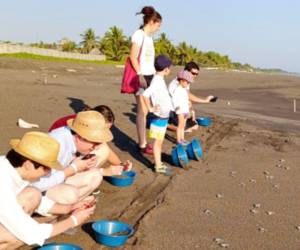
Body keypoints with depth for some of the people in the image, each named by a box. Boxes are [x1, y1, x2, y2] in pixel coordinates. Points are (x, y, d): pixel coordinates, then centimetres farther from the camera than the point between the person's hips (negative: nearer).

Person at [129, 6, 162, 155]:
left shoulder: (149, 36, 16)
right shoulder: (139, 34, -10)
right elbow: (133, 57, -15)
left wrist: (154, 76, 13)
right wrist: (140, 76, -19)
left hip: (150, 76, 8)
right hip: (141, 77, -8)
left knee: (146, 111, 9)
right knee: (142, 111, -6)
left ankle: (143, 142, 16)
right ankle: (142, 145, -1)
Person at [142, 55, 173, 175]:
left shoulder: (160, 80, 9)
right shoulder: (157, 81, -21)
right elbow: (146, 94, -35)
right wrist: (150, 108, -24)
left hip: (164, 116, 9)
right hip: (159, 117, -9)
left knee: (160, 141, 16)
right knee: (158, 141, 1)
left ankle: (159, 163, 27)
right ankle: (158, 166, 9)